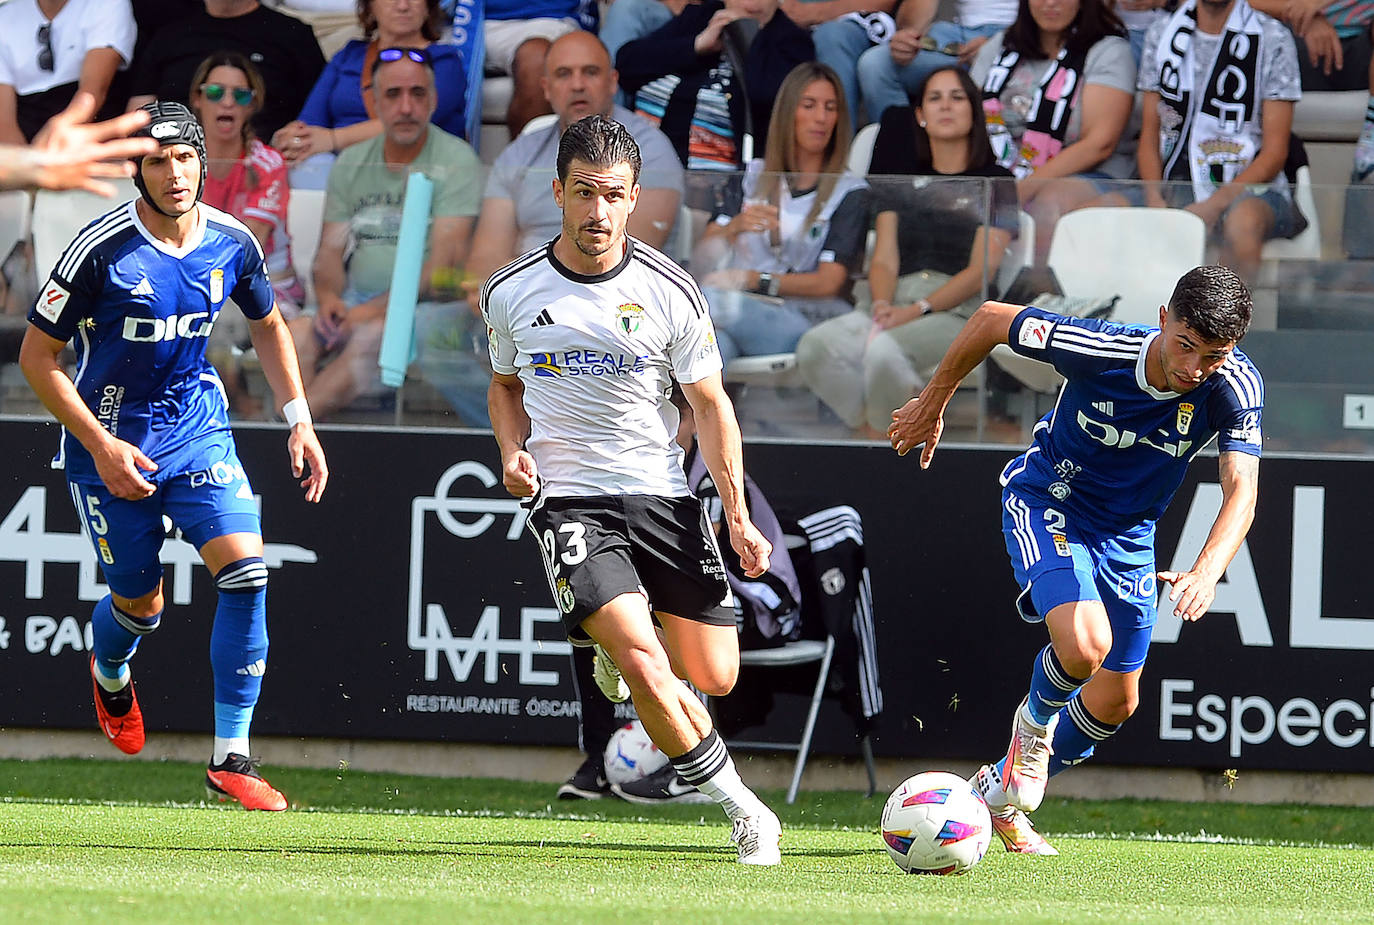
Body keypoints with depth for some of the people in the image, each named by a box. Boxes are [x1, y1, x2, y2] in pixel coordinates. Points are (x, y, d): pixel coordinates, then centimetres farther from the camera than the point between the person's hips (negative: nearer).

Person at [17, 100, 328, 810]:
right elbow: (37, 357, -10)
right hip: (110, 443, -3)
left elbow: (269, 326, 16)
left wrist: (299, 420, 7)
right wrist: (100, 446, -16)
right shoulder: (101, 250, -18)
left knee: (246, 567, -17)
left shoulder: (232, 243, -5)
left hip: (199, 431, 3)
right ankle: (110, 673, 48)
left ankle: (230, 758, -12)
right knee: (141, 604, 7)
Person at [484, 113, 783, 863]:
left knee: (713, 677, 1)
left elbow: (709, 405, 3)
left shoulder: (669, 292, -4)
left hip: (661, 493, 2)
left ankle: (618, 639, 35)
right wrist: (513, 452, -4)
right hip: (567, 499, -2)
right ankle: (740, 808, -7)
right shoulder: (510, 293, -1)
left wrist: (738, 515, -5)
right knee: (645, 670, -21)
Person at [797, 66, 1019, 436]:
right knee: (816, 346, -30)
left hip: (958, 310, -4)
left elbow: (981, 270, -2)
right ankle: (870, 432, -21)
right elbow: (884, 260, 13)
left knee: (883, 350, -39)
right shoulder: (903, 183, 24)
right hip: (897, 301, 4)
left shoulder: (996, 183, 10)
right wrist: (882, 305, -11)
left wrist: (917, 311, -15)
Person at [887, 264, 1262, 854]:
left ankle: (1001, 793, 37)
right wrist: (932, 405, -3)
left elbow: (1241, 490, -36)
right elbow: (993, 318, -16)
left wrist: (1206, 572, -54)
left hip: (1128, 536, 4)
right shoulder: (1099, 349, -32)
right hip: (1045, 503, -4)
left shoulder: (1236, 388, -27)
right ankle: (1036, 720, 7)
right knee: (1084, 645, -29)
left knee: (1116, 703, 12)